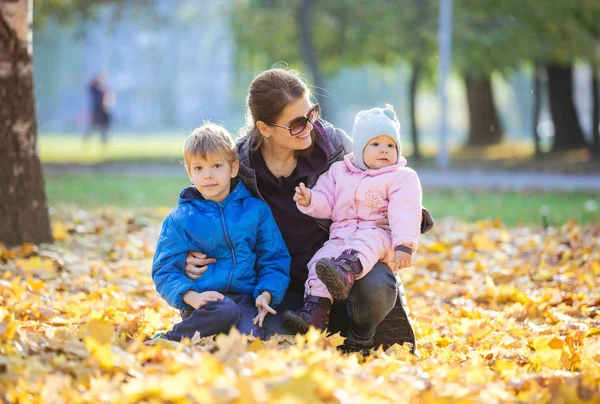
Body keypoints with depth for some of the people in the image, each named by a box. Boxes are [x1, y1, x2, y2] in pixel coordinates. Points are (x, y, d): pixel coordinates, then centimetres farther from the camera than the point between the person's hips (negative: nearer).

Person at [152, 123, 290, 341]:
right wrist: (192, 297, -15)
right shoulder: (179, 219, 8)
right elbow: (165, 269, 4)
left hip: (245, 297, 2)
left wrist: (266, 294, -5)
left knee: (249, 335, -32)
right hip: (203, 300, -2)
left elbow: (275, 260, 15)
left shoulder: (257, 210, 13)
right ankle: (169, 341, -17)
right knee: (226, 312, -37)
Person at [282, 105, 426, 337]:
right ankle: (314, 312, -29)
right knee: (320, 261, -21)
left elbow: (405, 213, -8)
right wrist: (310, 200, -8)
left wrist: (403, 245, -21)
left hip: (377, 234, -5)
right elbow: (325, 203, 16)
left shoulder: (401, 178, 5)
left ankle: (344, 273, -71)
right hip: (341, 236, 5)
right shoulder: (338, 172, 18)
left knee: (364, 244, -39)